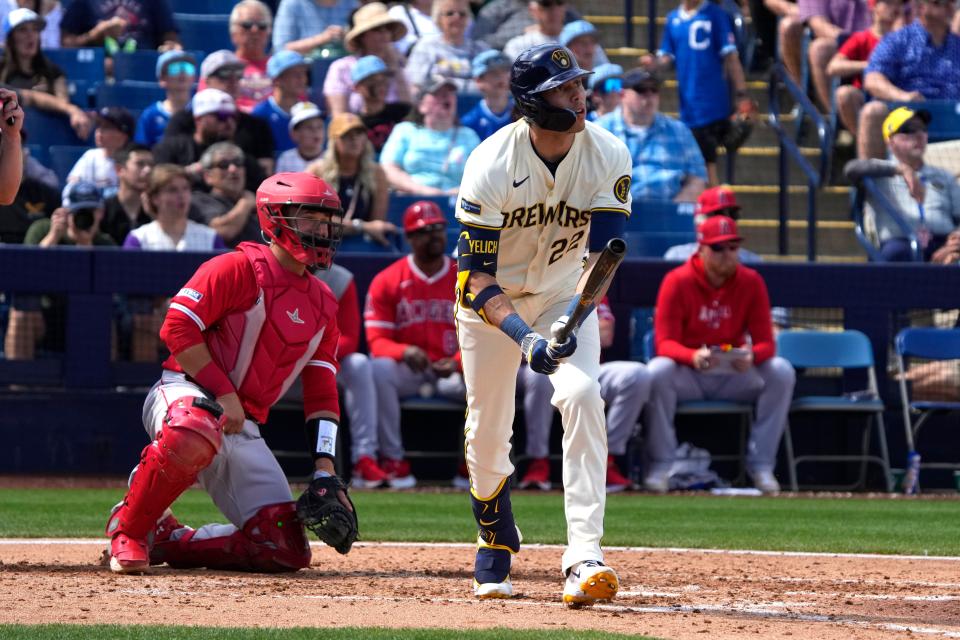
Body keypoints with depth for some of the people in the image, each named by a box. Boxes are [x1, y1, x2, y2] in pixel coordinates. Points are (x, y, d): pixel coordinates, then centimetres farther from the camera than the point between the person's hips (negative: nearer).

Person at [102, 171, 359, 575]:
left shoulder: (323, 304, 16)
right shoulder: (240, 269, -5)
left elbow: (321, 393, 15)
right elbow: (177, 327, -13)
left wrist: (325, 470, 4)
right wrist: (223, 394, -17)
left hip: (244, 430, 7)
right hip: (186, 392, -7)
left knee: (286, 550, -6)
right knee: (194, 433, -46)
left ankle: (166, 540, 13)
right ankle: (127, 529, -21)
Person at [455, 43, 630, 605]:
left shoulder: (607, 156, -20)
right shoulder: (492, 168, -27)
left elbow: (602, 254, -21)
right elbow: (476, 276, -24)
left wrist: (572, 320, -39)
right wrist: (525, 339, -38)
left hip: (564, 291, 1)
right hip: (492, 297, -1)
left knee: (582, 396, -23)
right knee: (487, 428, 2)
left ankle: (584, 555, -28)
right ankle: (497, 544, 32)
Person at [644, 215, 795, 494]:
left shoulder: (751, 282, -3)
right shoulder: (677, 282, -10)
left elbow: (766, 343, -6)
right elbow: (664, 342, -16)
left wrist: (751, 355, -33)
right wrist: (692, 356, -39)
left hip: (736, 375, 2)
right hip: (688, 374, -2)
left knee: (782, 372, -23)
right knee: (657, 371, -34)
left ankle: (761, 465, -14)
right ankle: (661, 465, -20)